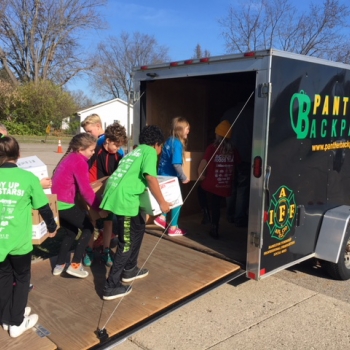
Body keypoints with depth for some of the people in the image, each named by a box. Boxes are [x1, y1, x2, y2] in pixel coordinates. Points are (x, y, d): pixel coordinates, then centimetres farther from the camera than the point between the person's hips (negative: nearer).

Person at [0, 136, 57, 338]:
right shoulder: (28, 177, -9)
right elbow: (43, 207, -1)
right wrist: (52, 227, 15)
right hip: (19, 241, -3)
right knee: (22, 279, 16)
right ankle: (17, 323, 23)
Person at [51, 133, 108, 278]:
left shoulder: (69, 157, 13)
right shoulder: (80, 162, -14)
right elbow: (85, 189, -17)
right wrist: (99, 208, -9)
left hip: (56, 202, 9)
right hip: (65, 204, -9)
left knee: (70, 232, 22)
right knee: (88, 228, 7)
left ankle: (59, 265, 25)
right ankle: (75, 265, 6)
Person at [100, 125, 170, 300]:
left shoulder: (135, 151, 26)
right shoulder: (150, 151, 1)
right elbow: (150, 177, -14)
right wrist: (162, 202, -8)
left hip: (116, 192, 9)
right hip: (124, 197, -9)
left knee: (139, 227, 24)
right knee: (127, 242, 0)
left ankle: (130, 269, 35)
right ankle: (111, 286, 5)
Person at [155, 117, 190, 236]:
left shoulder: (169, 141, 6)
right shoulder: (177, 144, -19)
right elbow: (176, 164, -26)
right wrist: (183, 177, -14)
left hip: (163, 175, 8)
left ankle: (162, 217, 22)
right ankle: (173, 228, 15)